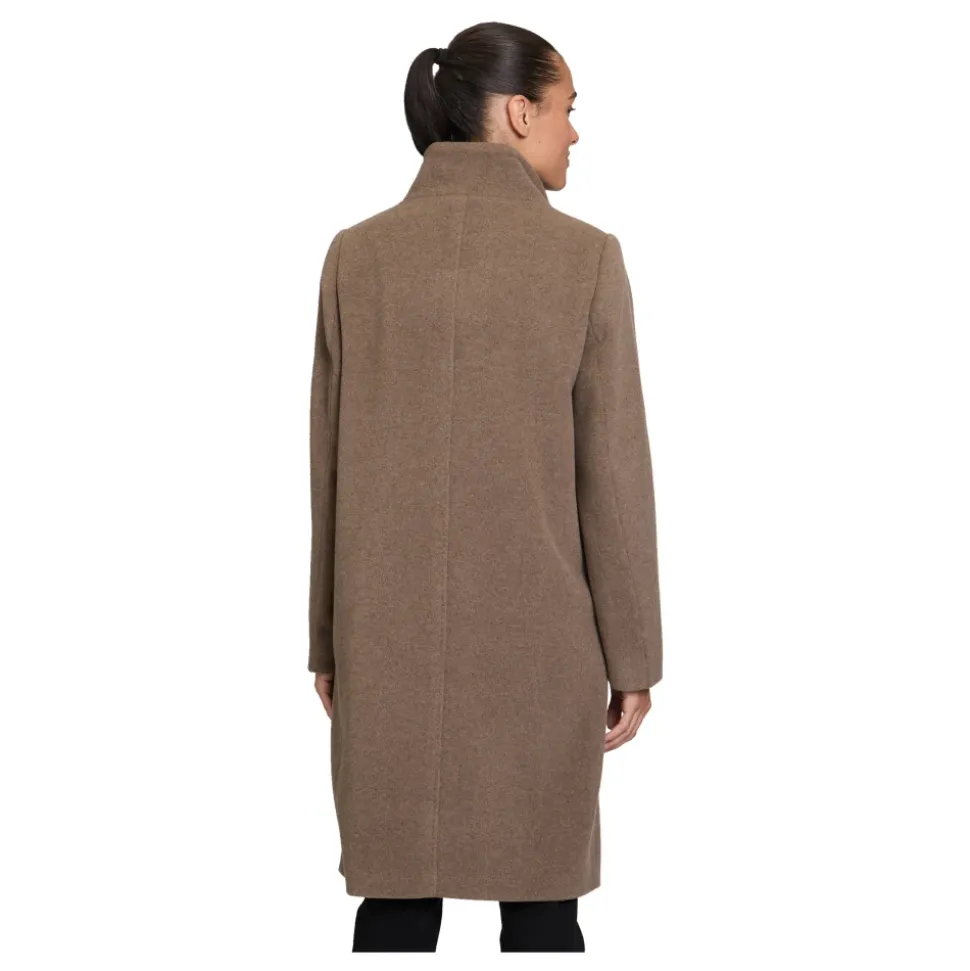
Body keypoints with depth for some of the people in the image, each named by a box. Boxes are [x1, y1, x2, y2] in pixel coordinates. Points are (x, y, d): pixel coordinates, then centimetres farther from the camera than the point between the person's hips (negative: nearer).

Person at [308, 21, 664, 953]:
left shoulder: (357, 254, 0)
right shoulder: (583, 256, -8)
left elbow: (330, 466, 3)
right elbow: (614, 474, -7)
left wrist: (327, 640, 12)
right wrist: (632, 655, 2)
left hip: (392, 635, 3)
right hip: (537, 637, -2)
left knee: (396, 900, 10)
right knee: (540, 901, 10)